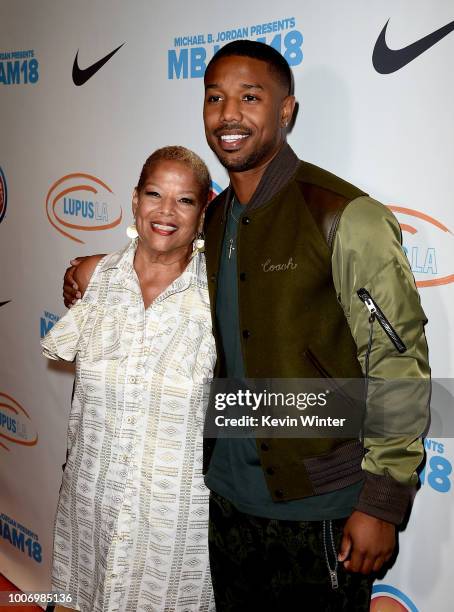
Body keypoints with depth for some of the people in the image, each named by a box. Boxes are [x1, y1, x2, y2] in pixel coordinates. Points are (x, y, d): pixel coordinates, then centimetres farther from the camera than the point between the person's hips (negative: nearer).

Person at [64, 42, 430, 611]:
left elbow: (399, 367, -15)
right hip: (229, 495, 6)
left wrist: (382, 503, -15)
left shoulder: (347, 217, -16)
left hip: (320, 509, -6)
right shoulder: (211, 221, 6)